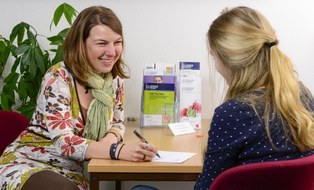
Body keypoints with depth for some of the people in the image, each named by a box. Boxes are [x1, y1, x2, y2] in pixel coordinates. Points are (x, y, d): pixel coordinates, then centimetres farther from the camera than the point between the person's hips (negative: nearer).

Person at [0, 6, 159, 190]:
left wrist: (110, 139, -16)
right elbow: (64, 141, -27)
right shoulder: (58, 78, -19)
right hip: (28, 164, -4)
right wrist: (118, 150, -42)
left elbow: (117, 123, 9)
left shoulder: (114, 77, -1)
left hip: (74, 172, 4)